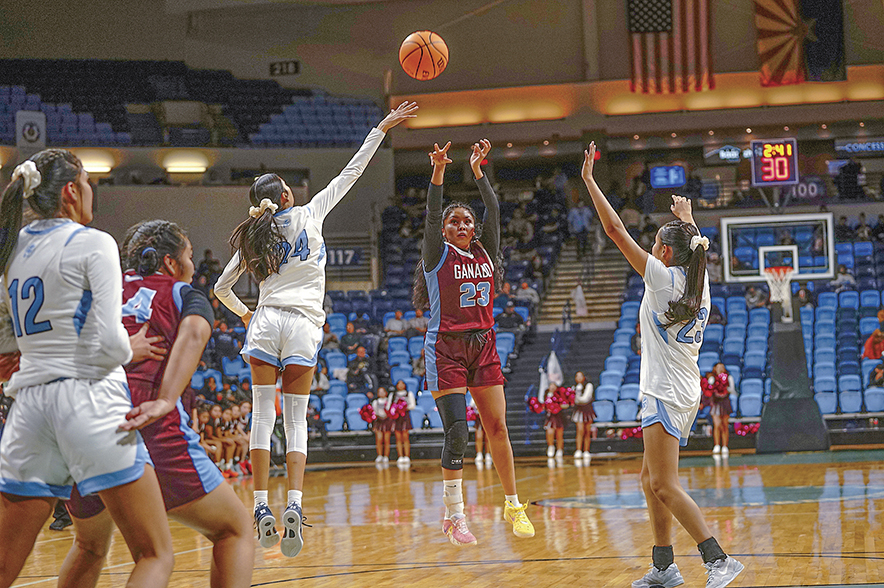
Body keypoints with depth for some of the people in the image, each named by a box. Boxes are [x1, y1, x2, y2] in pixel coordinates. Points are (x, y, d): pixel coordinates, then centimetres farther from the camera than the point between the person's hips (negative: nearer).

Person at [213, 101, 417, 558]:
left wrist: (244, 314, 39)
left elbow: (221, 289, 19)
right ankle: (294, 505, -18)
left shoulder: (253, 238, 12)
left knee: (262, 415, 1)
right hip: (304, 325, -1)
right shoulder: (309, 214, 7)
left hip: (265, 323, 1)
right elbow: (350, 174, 12)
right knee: (296, 421, 0)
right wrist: (382, 129, 18)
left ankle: (261, 507, -8)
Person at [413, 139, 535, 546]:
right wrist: (438, 172, -26)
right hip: (446, 348, -4)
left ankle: (513, 506, 14)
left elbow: (494, 211, 1)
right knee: (457, 431, -11)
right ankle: (454, 515, -5)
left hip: (483, 347, 4)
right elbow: (431, 215, -14)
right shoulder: (437, 256, 1)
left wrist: (477, 170, -8)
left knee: (497, 428, 4)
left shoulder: (485, 253, 11)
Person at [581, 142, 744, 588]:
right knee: (651, 480, 16)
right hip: (686, 395, 9)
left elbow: (616, 230, -10)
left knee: (665, 487, -12)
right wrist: (686, 220, 49)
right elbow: (694, 249, 34)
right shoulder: (700, 281, 8)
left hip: (666, 395, -9)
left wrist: (589, 180, -4)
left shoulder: (663, 277, -11)